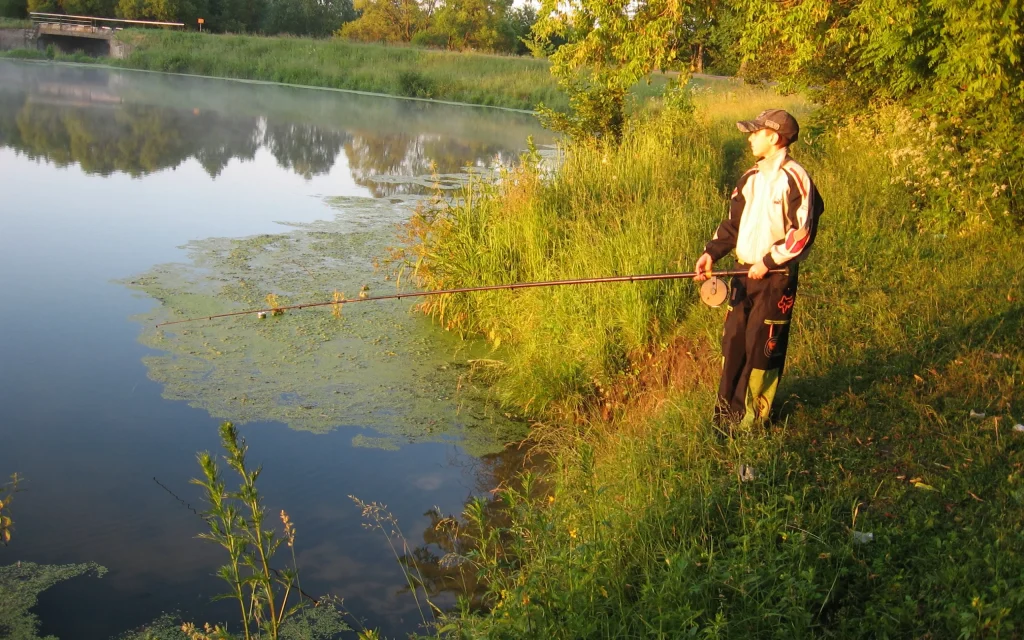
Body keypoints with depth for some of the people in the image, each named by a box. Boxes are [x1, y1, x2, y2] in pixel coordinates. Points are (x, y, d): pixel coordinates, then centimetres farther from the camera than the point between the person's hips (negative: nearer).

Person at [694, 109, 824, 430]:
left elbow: (802, 233, -16)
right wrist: (711, 253, 0)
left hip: (776, 277, -7)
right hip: (744, 273, 7)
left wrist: (768, 262, -17)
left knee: (762, 346, 1)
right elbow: (733, 223, 14)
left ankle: (752, 418, 13)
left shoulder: (794, 179, -12)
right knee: (733, 340, 11)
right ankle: (726, 410, 24)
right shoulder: (750, 178, 11)